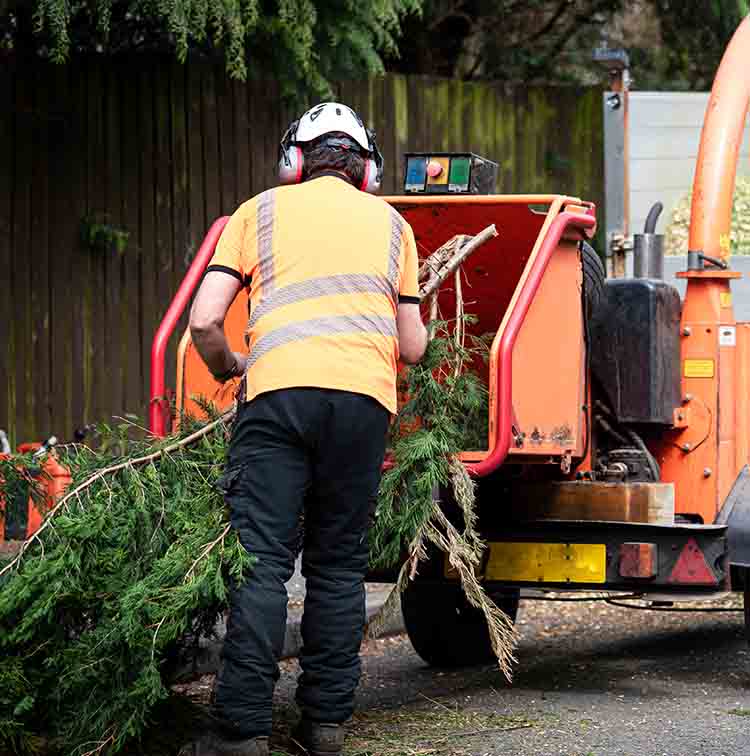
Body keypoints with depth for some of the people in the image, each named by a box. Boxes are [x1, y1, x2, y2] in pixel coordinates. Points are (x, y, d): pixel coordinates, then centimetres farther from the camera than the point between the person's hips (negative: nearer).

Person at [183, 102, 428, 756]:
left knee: (262, 560, -4)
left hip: (281, 389, -2)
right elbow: (413, 346, 21)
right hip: (366, 396, 2)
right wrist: (417, 326, 45)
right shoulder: (391, 223, 22)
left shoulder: (261, 211, 17)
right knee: (339, 564, 11)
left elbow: (204, 321, 7)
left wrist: (229, 369, 27)